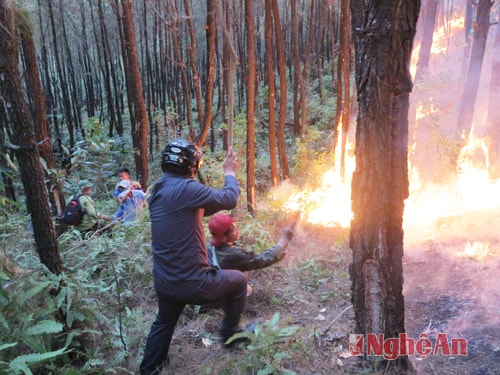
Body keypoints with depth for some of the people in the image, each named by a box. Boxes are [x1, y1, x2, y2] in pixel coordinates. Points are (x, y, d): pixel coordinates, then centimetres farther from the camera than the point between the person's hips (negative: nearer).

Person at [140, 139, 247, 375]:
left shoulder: (158, 190, 5)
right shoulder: (185, 188, -23)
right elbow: (229, 200, -14)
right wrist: (230, 173, 4)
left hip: (164, 282, 8)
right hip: (192, 283, -8)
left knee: (164, 322, 32)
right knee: (239, 280, 18)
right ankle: (230, 332, 34)